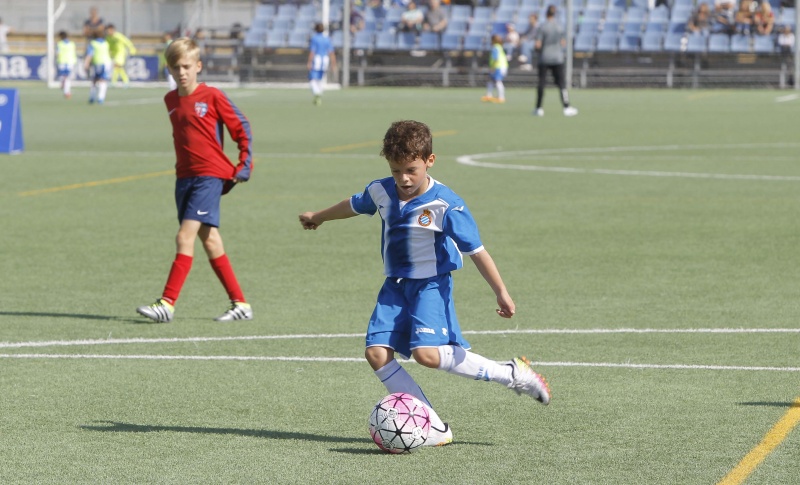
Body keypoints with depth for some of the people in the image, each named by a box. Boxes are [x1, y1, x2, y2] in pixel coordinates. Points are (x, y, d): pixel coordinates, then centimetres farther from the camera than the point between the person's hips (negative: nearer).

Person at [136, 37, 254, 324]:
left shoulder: (212, 97, -7)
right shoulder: (170, 101, 10)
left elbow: (242, 129, -1)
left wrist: (244, 166, -5)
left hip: (210, 175, -7)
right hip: (185, 177, 7)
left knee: (185, 237, -14)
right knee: (209, 240, 7)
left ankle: (167, 303, -16)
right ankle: (240, 304, 12)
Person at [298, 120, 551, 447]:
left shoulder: (445, 204, -18)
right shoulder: (380, 192, -1)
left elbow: (476, 250, -16)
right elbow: (354, 205, 22)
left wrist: (501, 293, -18)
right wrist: (317, 218, 39)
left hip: (431, 285, -6)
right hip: (395, 286, 6)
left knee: (427, 352, -26)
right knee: (377, 353, -10)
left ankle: (511, 374, -10)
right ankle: (433, 428, -6)